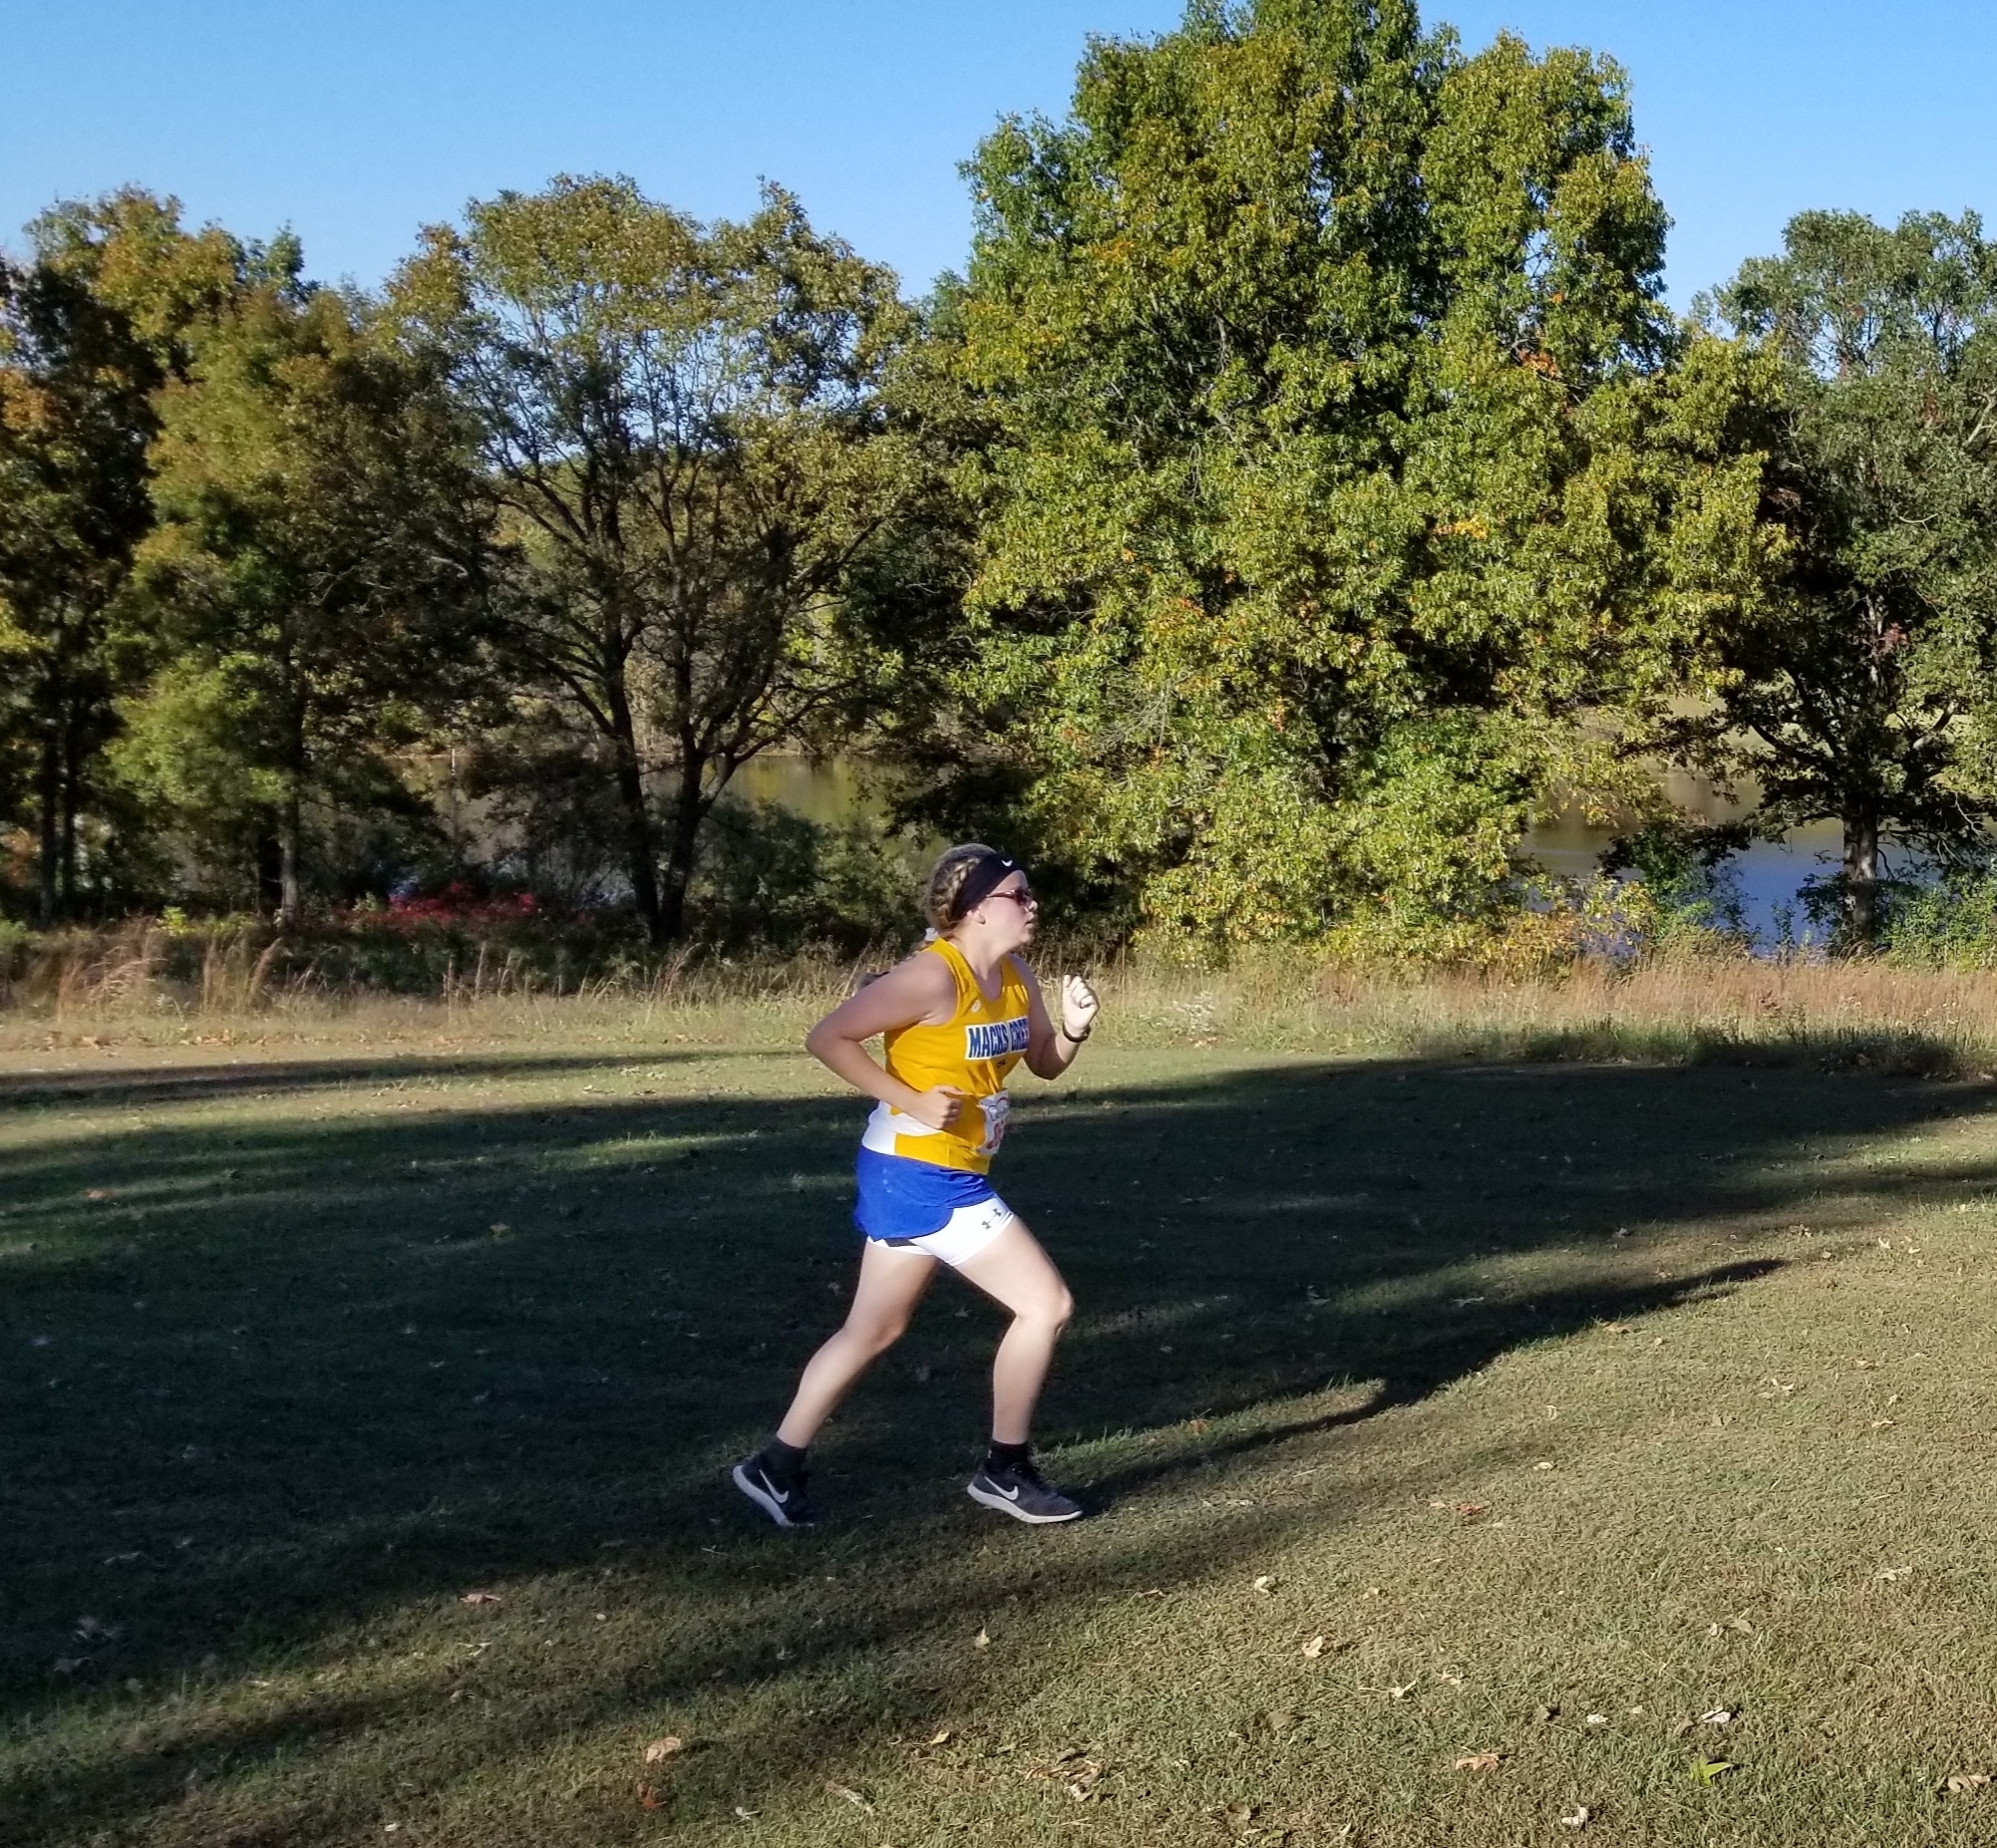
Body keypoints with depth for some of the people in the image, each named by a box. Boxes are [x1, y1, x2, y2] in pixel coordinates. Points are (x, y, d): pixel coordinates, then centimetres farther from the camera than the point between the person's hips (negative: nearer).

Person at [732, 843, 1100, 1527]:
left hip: (954, 1177, 9)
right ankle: (1006, 1471, 10)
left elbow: (1046, 1063, 16)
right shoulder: (933, 975, -20)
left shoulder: (1015, 977, 6)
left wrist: (1074, 1028, -5)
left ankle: (776, 1466, 28)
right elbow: (827, 1038, -20)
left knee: (873, 1330, 17)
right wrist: (910, 1101, -24)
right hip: (919, 1175, -9)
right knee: (1047, 1304, -5)